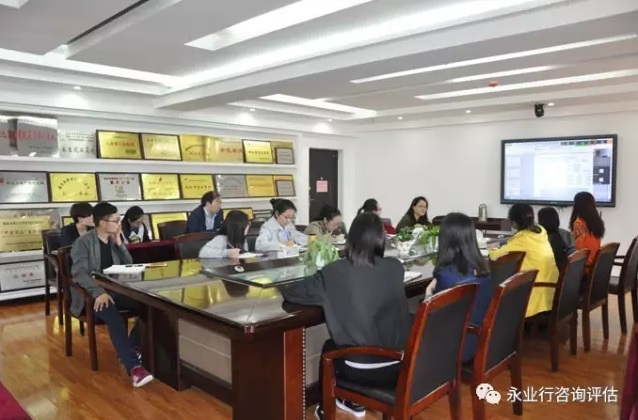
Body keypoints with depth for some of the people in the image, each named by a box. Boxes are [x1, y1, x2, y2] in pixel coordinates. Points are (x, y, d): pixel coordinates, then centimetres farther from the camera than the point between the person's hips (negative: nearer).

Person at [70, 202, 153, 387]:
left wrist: (119, 244, -3)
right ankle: (134, 367, -38)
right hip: (92, 294, -6)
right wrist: (98, 292, -36)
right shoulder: (83, 243, -8)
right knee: (115, 319, -36)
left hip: (115, 290, 6)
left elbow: (129, 266, 10)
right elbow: (79, 273, -20)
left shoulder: (115, 240, 12)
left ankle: (129, 349, -4)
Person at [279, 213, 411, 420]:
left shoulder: (335, 272, -14)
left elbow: (291, 292, -2)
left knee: (330, 347, 30)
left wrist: (283, 287, 18)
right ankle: (355, 403, 49)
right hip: (399, 366, 4)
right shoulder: (395, 268, -5)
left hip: (361, 370, -3)